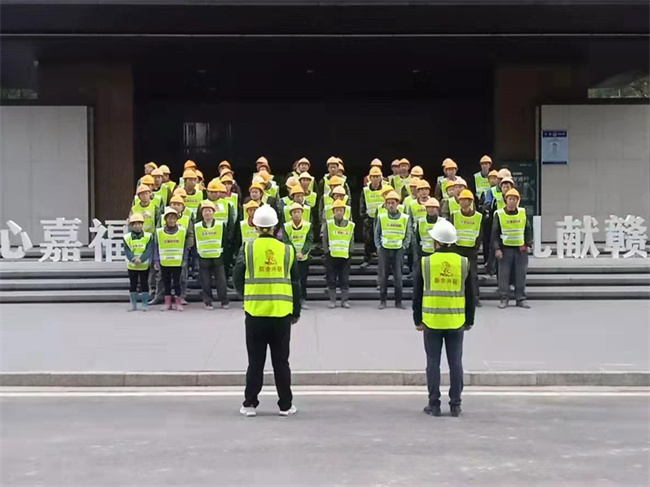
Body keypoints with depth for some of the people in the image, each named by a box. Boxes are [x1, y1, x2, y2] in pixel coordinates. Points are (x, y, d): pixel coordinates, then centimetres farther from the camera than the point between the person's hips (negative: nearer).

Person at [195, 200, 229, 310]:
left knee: (221, 281, 2)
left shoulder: (221, 224, 2)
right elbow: (194, 243, 8)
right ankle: (208, 302, 12)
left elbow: (225, 241, 4)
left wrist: (224, 254, -1)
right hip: (203, 259, 1)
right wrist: (197, 256, 1)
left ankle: (224, 302, 12)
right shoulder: (196, 227, 4)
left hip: (218, 257, -1)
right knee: (205, 282, 3)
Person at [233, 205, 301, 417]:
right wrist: (296, 311, 15)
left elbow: (237, 278, 0)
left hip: (255, 312, -1)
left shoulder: (248, 248, -3)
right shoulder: (287, 250, 2)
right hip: (282, 312, 1)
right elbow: (295, 284, 5)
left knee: (255, 361, 8)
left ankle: (250, 404, 12)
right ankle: (286, 405, 13)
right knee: (281, 361, 9)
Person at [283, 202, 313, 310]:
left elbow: (310, 240, -8)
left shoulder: (308, 225, -4)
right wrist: (294, 253, -23)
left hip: (304, 257, 1)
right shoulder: (286, 226, -5)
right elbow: (286, 242, -9)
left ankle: (303, 300, 13)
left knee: (303, 279, 5)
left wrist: (302, 252, -22)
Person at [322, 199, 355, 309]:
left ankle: (345, 300, 11)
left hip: (345, 256, 1)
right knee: (331, 279, 3)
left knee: (345, 280, 3)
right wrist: (327, 252, -3)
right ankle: (332, 301, 11)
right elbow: (324, 239, 2)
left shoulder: (350, 225, 7)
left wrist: (349, 252, 4)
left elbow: (351, 240, 11)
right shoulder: (328, 224, 1)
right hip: (331, 256, -1)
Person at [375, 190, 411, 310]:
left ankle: (398, 301, 8)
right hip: (384, 249, 1)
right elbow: (377, 233, 11)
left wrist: (404, 246, -1)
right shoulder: (381, 217, 4)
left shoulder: (405, 218, 2)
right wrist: (378, 246, 1)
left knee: (398, 276, 0)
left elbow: (408, 234, 9)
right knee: (383, 275, 2)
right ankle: (382, 301, 10)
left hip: (398, 250, 0)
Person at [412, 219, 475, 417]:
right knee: (455, 363, 7)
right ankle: (455, 405, 10)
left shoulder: (425, 262, -4)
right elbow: (470, 295, 6)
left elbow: (417, 294, -1)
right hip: (456, 321, 1)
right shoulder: (464, 263, 0)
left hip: (432, 320, -1)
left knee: (433, 363, 5)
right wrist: (469, 320, 15)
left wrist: (418, 320, 8)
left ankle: (434, 404, 9)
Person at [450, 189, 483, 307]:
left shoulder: (478, 217, 2)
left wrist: (476, 247, -2)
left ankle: (475, 298, 6)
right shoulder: (454, 215, 2)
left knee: (473, 274, 1)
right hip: (458, 249, 0)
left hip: (472, 250, 0)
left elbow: (480, 234, 6)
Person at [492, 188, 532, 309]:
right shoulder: (499, 214, -2)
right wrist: (497, 248, -9)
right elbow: (495, 232, -2)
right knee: (504, 274, -1)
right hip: (505, 248, -2)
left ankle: (521, 299, 12)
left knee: (521, 275, 4)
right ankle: (503, 299, 7)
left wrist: (528, 244, 2)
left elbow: (528, 229, 12)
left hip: (521, 249, 2)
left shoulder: (523, 212, 6)